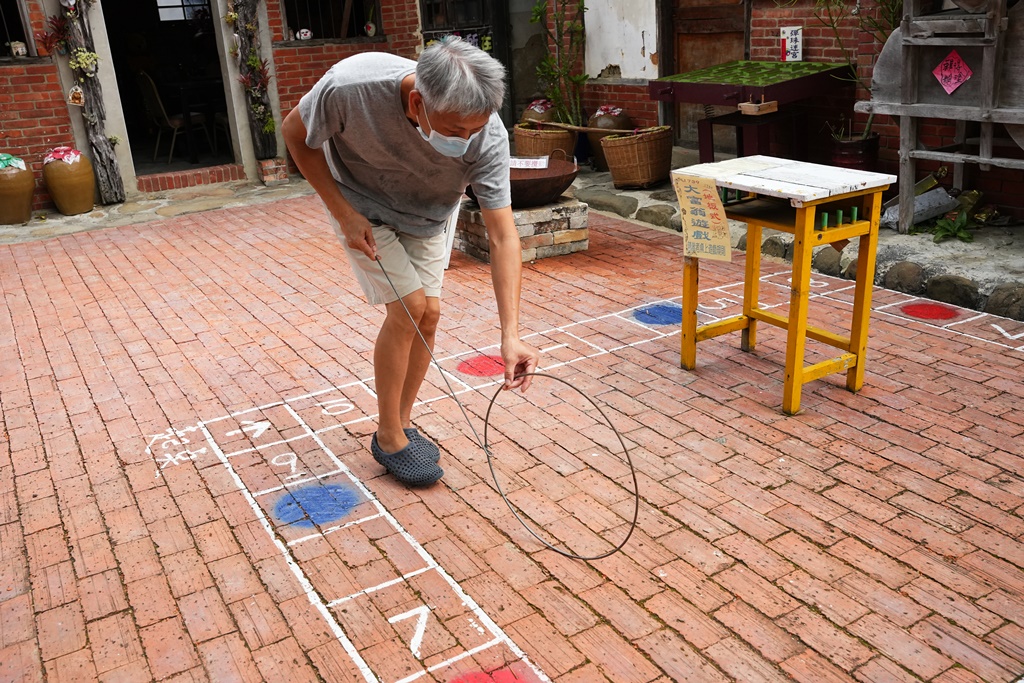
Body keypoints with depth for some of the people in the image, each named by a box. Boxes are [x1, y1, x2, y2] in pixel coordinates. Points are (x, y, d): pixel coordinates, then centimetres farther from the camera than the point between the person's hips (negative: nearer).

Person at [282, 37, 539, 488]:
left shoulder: (488, 135, -34)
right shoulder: (350, 86, -39)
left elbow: (503, 236, -32)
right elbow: (296, 133, -17)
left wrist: (510, 334, -39)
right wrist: (343, 214, -22)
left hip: (426, 215, 3)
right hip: (361, 204, -3)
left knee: (429, 311, -2)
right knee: (409, 306, -15)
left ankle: (402, 422, 20)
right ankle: (388, 437, 2)